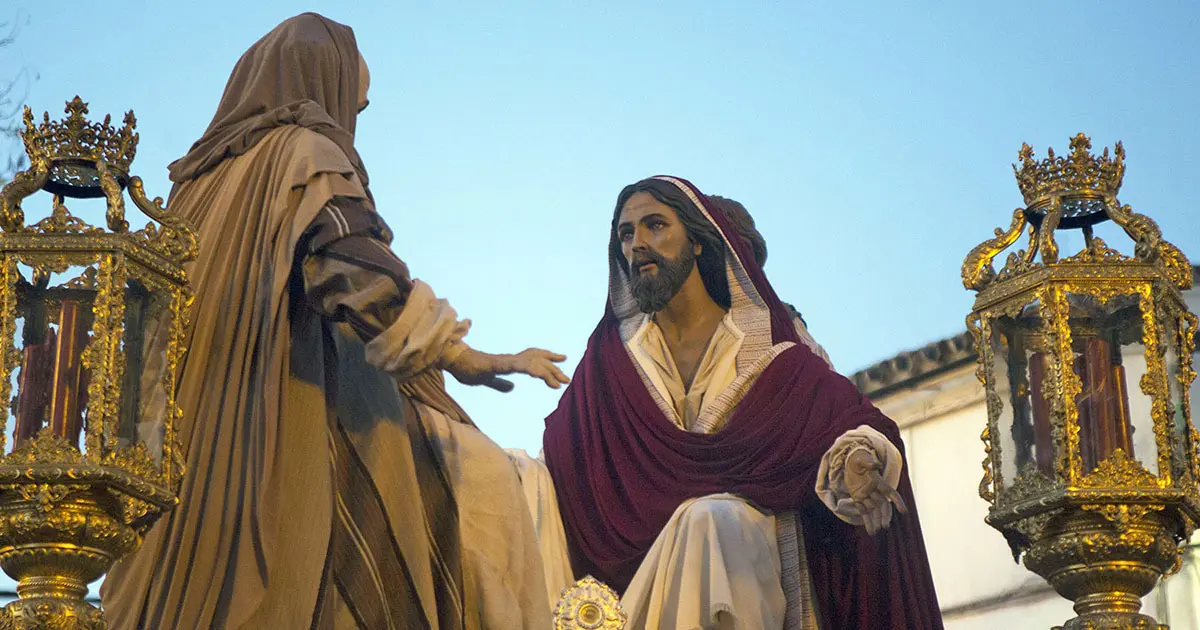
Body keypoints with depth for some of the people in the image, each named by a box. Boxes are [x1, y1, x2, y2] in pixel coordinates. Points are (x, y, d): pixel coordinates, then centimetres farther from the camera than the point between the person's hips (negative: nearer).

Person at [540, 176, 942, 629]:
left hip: (748, 550, -1)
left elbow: (844, 414, -5)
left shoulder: (763, 350, 8)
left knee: (712, 521, -32)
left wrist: (856, 457, -26)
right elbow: (559, 455, 11)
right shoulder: (611, 358, 16)